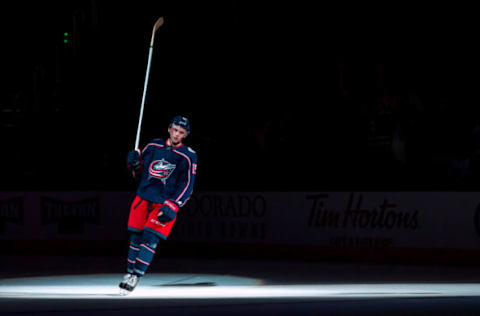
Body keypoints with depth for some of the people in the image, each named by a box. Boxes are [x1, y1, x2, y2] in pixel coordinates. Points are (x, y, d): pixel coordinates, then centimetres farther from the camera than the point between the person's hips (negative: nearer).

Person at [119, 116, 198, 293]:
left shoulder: (188, 157, -5)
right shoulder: (153, 146, 6)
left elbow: (187, 186, -6)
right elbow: (139, 175, 16)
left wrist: (172, 207, -16)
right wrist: (134, 164, -6)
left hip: (165, 203, -4)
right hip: (143, 197, 4)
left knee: (150, 238, -14)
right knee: (136, 237, 5)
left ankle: (136, 276, -13)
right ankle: (130, 272, 19)